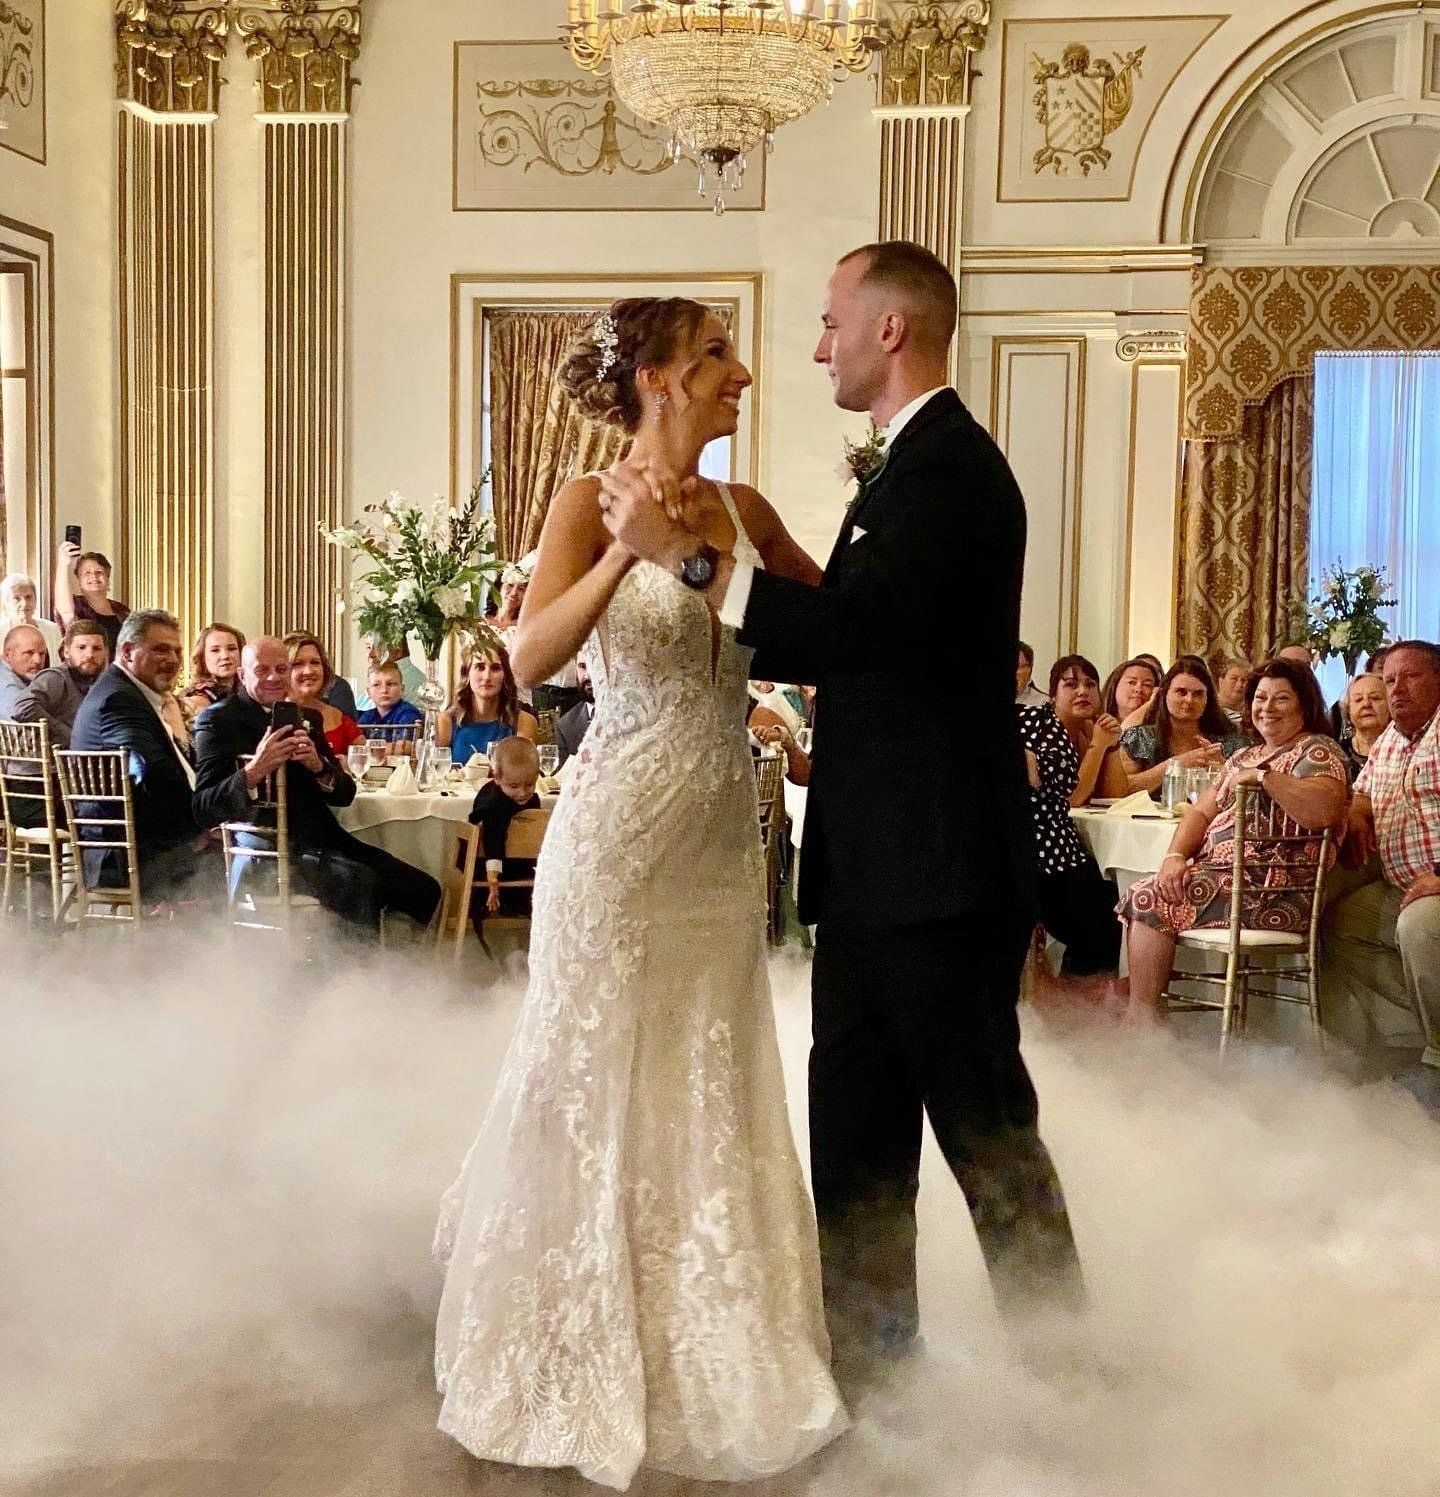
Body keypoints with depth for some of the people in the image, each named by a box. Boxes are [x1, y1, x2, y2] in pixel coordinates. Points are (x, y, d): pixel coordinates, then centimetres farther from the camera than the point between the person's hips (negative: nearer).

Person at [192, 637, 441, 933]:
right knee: (361, 883, -31)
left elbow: (345, 794, 11)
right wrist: (253, 772, -29)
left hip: (323, 839, 7)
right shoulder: (218, 720, -1)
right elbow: (205, 810, -12)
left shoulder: (307, 717, 18)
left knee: (423, 889, -7)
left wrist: (319, 766, -11)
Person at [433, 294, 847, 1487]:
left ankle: (698, 1354, 29)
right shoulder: (592, 502, -8)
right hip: (621, 836, -6)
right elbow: (532, 659, -21)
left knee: (710, 1091, 13)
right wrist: (626, 553, -32)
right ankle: (582, 1363, 24)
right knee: (599, 1083, 6)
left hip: (720, 840, 6)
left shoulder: (744, 509, 8)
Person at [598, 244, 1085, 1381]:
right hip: (881, 869, 10)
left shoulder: (948, 465, -15)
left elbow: (853, 625, -29)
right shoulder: (919, 464, 17)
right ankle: (867, 1351, 26)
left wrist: (686, 553, -25)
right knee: (854, 1117, 15)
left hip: (936, 869, -10)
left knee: (984, 1122, 1)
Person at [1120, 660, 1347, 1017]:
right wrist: (1176, 856, -3)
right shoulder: (1245, 756, 24)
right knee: (1142, 896, -3)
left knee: (1150, 900, -13)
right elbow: (1201, 812, 16)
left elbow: (1326, 810, -23)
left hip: (1275, 890, -9)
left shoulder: (1317, 750, -3)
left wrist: (1262, 776, -19)